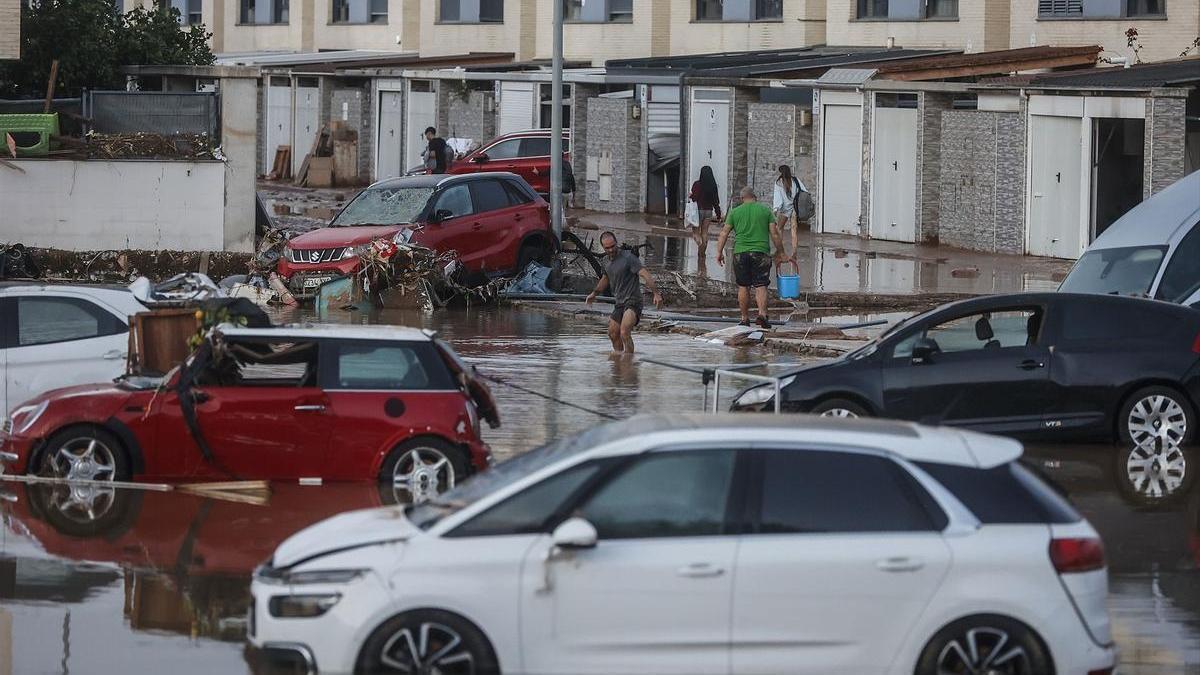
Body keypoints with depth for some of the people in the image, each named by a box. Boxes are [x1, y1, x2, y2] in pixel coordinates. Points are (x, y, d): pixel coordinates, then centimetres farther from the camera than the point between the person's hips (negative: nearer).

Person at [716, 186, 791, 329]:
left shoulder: (735, 212, 9)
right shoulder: (766, 210, 7)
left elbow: (724, 233, 3)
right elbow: (775, 234, 4)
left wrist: (719, 252, 6)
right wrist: (780, 253, 11)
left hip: (740, 253, 1)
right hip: (761, 253, -1)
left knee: (743, 287, 8)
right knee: (761, 286, -2)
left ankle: (745, 318, 9)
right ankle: (762, 313, -21)